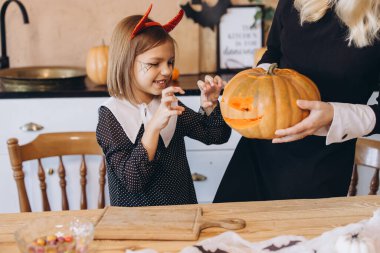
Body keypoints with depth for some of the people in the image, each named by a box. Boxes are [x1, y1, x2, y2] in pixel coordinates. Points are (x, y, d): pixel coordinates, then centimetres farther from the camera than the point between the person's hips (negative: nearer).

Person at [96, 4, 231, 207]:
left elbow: (217, 136, 10)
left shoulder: (170, 104, 6)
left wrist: (210, 105, -8)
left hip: (182, 213, 5)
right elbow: (132, 181, -17)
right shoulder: (111, 115, -9)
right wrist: (153, 126, -27)